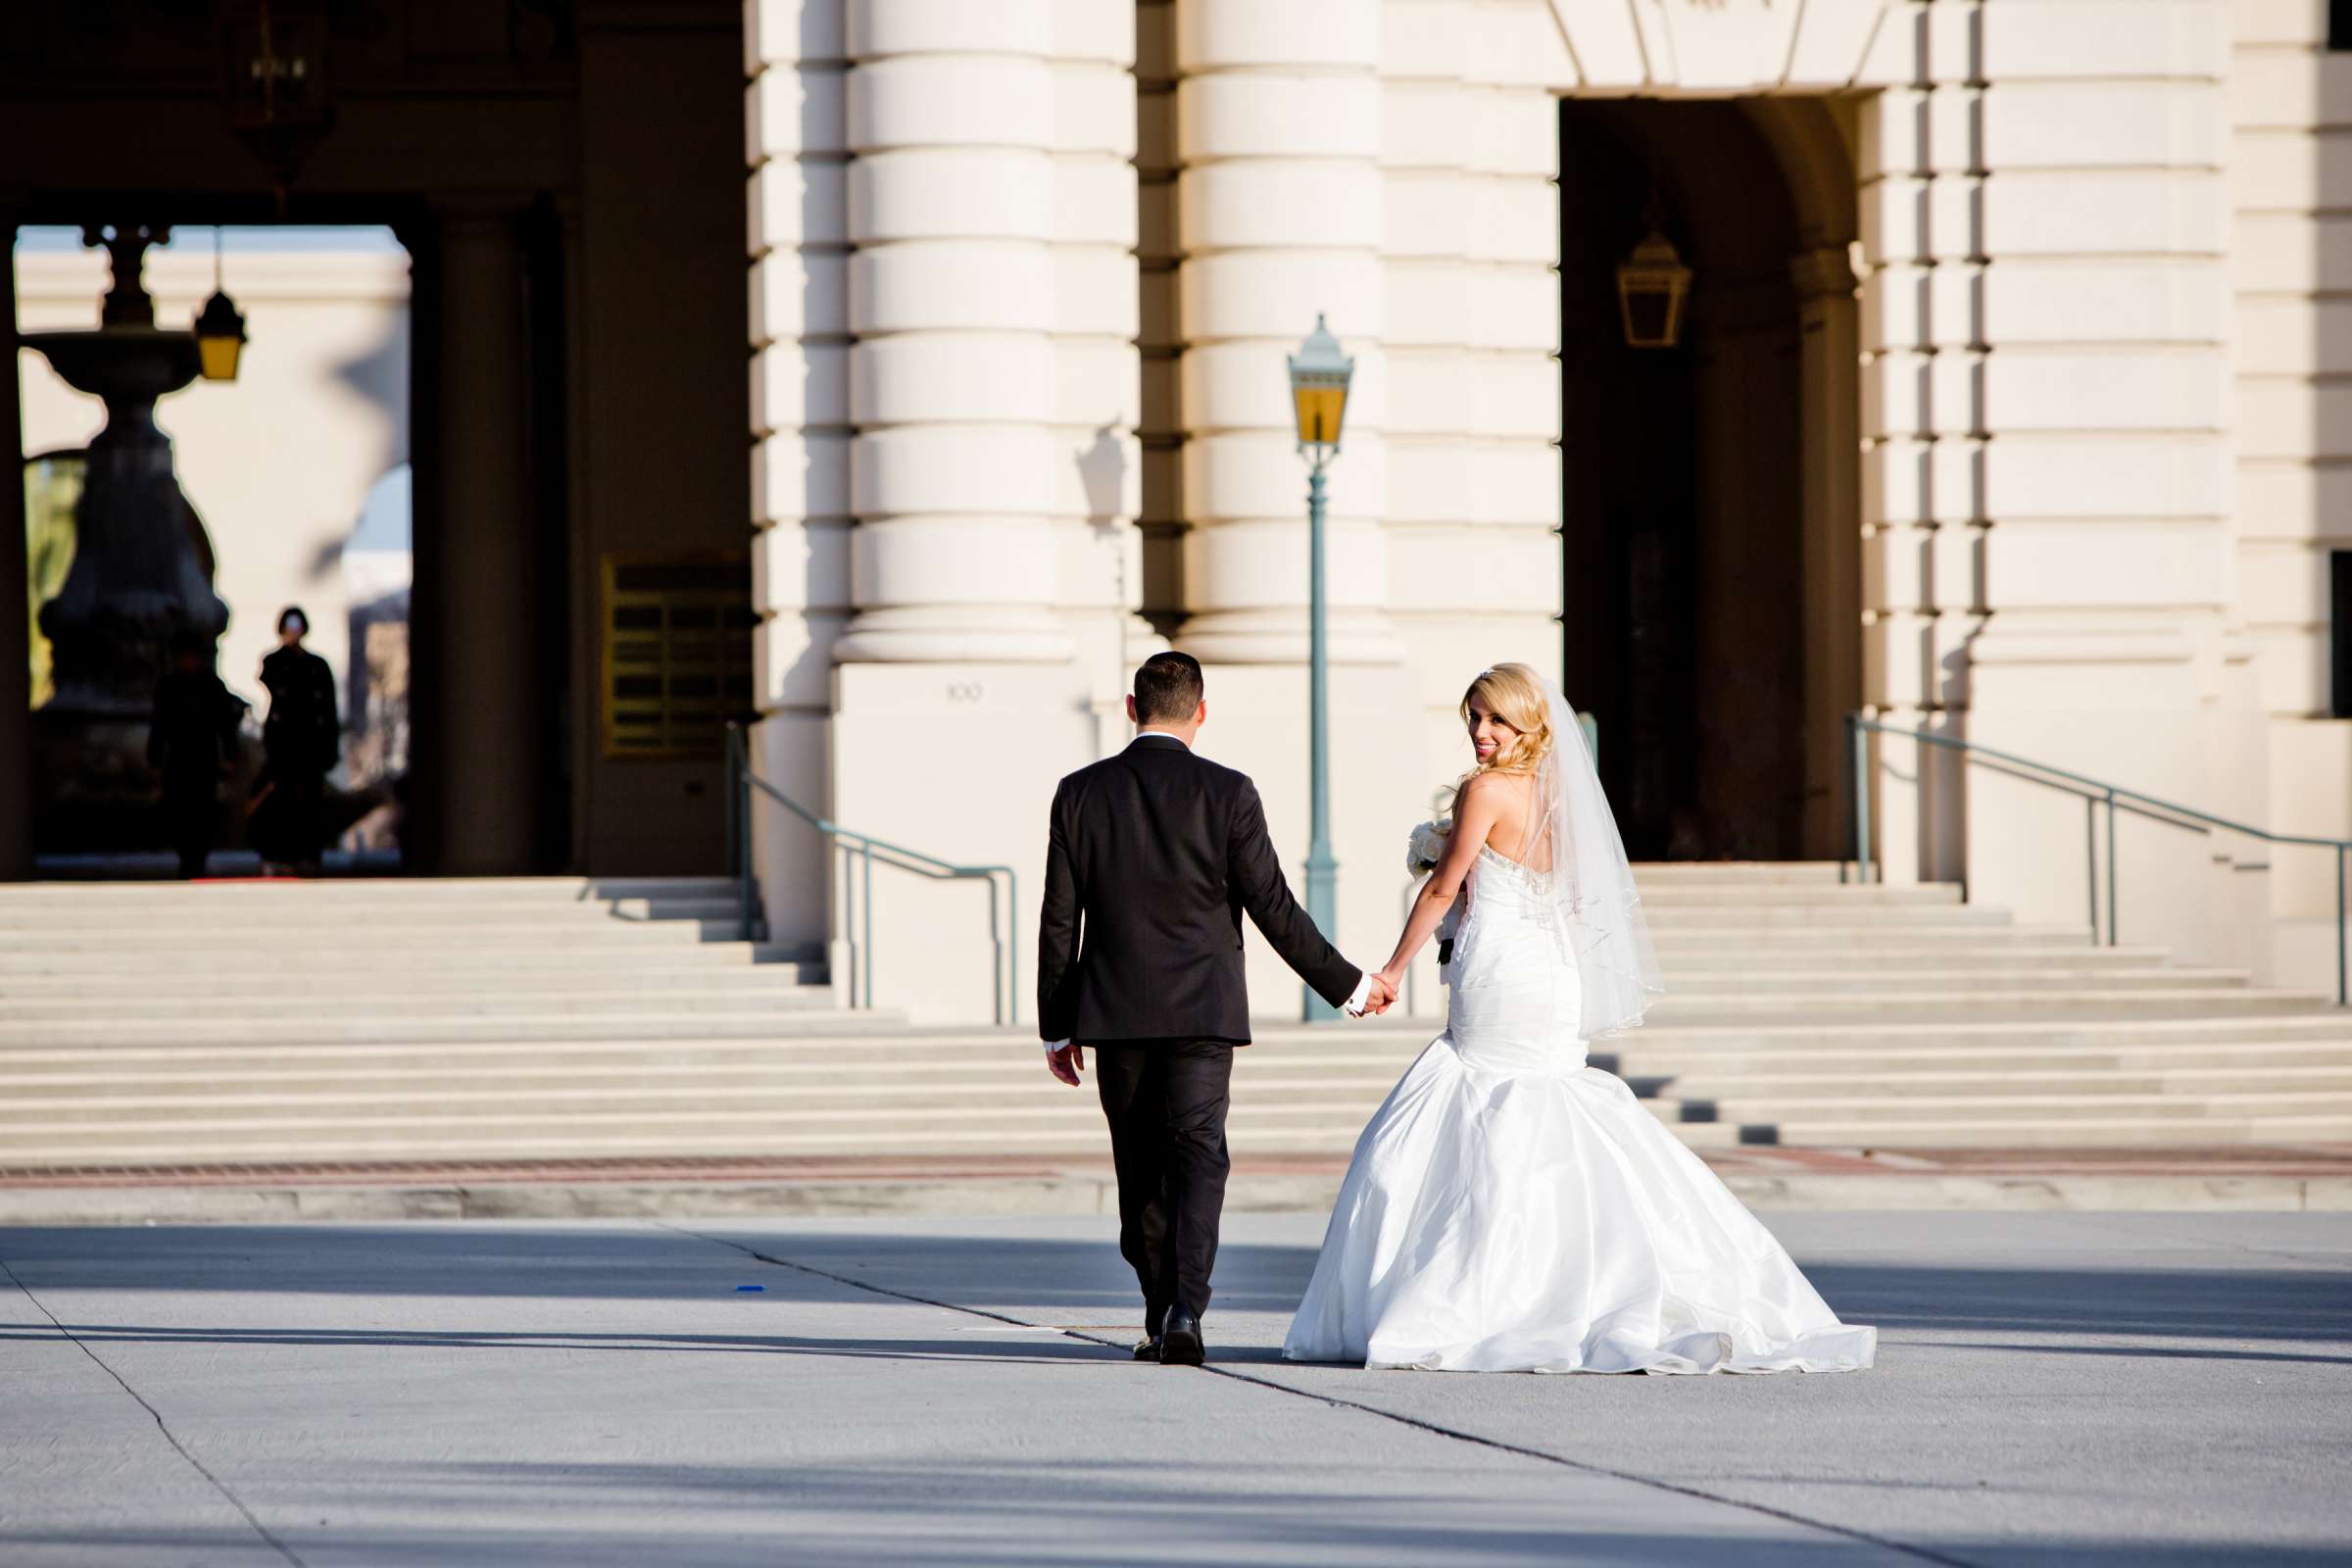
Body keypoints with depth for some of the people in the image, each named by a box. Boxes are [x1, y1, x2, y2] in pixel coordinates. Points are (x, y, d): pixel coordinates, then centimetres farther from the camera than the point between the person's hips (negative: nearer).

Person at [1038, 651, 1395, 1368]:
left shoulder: (1080, 793, 1)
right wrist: (1348, 984, 7)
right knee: (1197, 1160, -5)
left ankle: (1161, 1320, 16)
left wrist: (1056, 1027, 10)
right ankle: (1184, 1313, -22)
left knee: (1140, 1171, 11)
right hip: (1201, 1012, -2)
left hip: (1115, 1012, 2)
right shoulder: (1226, 793, -5)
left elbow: (1059, 921, 2)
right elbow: (1274, 908, -4)